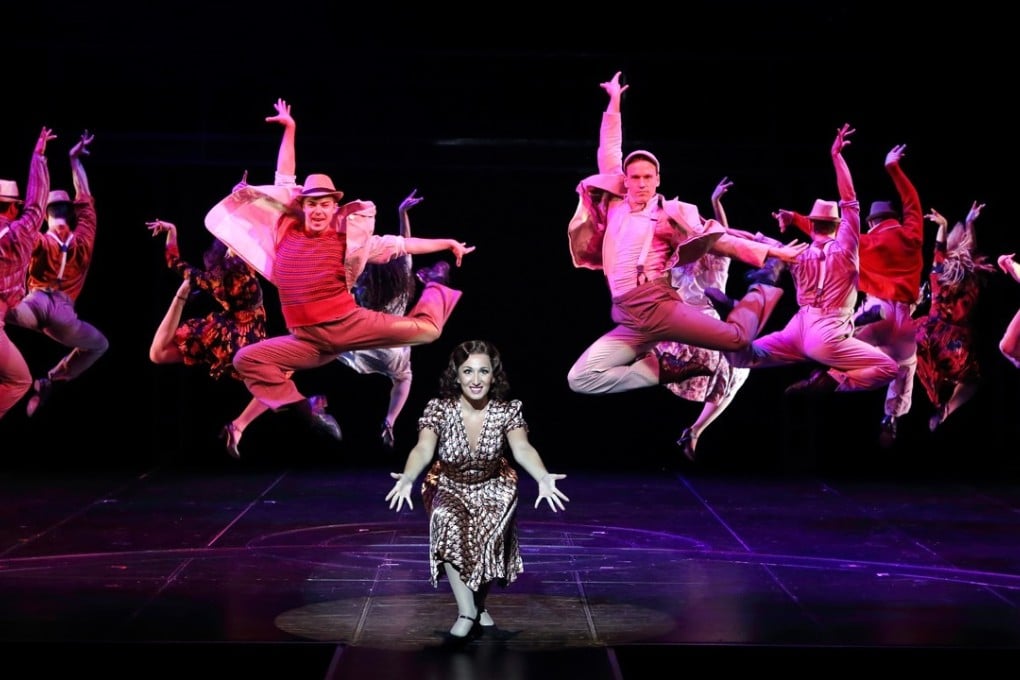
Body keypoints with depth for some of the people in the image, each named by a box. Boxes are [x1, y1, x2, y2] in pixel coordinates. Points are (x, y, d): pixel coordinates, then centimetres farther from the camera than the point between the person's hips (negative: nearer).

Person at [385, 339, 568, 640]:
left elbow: (522, 449, -31)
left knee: (489, 535, -27)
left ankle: (479, 603, 2)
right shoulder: (439, 409, -17)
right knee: (448, 525, -33)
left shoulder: (507, 410, -15)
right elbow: (423, 449, -32)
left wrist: (543, 477, -52)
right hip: (450, 488, -1)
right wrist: (407, 478, -54)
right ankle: (466, 609, -25)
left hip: (493, 488, 1)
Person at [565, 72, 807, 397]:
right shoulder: (615, 205, 16)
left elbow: (718, 239, 7)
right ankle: (659, 370, 4)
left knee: (736, 338, -18)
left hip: (656, 304, -4)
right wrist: (614, 104, 29)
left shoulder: (669, 214, 7)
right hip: (628, 322, 4)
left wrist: (770, 251, 4)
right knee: (580, 379, -11)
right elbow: (609, 154, 25)